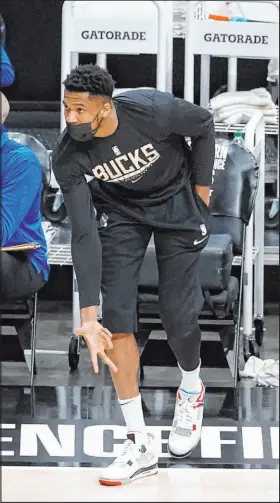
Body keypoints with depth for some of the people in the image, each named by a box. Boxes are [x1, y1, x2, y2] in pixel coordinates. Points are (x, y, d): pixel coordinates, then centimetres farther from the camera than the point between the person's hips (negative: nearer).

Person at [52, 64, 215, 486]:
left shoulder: (154, 110, -33)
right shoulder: (68, 158, -27)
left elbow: (203, 125, -10)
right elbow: (84, 236, -27)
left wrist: (201, 190, -4)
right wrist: (88, 316, -32)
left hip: (176, 201, -1)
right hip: (119, 209, 1)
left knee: (179, 315, -5)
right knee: (116, 316, -10)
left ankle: (191, 391, 32)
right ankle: (140, 445, -2)